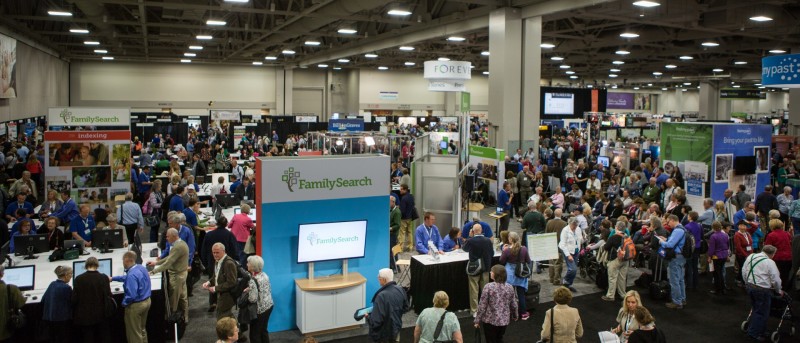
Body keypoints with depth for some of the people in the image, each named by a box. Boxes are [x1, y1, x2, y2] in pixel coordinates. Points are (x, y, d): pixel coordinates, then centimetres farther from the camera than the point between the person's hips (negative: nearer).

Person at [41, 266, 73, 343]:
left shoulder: (52, 284, 4)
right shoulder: (67, 287, -16)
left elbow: (43, 300, 11)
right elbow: (72, 303, -8)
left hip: (50, 318, 7)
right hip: (63, 319, -7)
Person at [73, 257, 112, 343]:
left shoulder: (78, 279, -10)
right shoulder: (104, 278, -8)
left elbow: (74, 298, -6)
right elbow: (108, 296, -5)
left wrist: (74, 315, 9)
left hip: (84, 316, -1)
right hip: (101, 315, 1)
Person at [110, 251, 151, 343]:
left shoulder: (132, 274, -27)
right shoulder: (141, 267, 2)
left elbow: (131, 295, -29)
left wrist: (124, 303, -11)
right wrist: (112, 278, 32)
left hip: (136, 305, -9)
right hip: (146, 301, 9)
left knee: (134, 333, 9)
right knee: (142, 329, 25)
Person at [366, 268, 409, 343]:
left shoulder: (382, 296, -32)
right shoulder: (400, 290, -11)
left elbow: (376, 320, -28)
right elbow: (406, 307, 6)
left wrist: (367, 317, -9)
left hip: (384, 333, -6)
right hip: (396, 327, 6)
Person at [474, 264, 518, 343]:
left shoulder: (488, 287, -17)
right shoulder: (510, 287, -4)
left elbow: (482, 305, -14)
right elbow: (514, 305, 5)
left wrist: (477, 320, -3)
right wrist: (515, 316, 24)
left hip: (490, 320, -4)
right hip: (504, 321, 4)